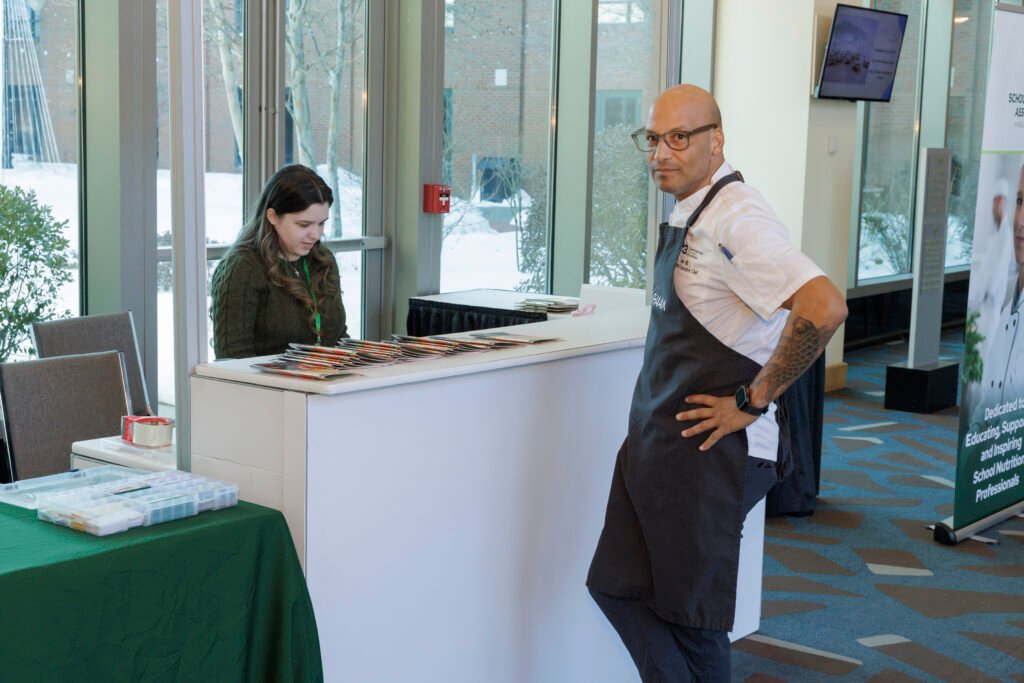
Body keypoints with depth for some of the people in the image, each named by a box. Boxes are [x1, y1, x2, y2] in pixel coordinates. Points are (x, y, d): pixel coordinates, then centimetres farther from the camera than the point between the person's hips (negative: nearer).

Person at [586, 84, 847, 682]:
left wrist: (752, 400, -23)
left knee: (690, 613, 4)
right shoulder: (688, 215, 10)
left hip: (709, 451, -9)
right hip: (654, 441, 9)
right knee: (618, 585, 15)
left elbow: (824, 307, -33)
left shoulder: (736, 220, -20)